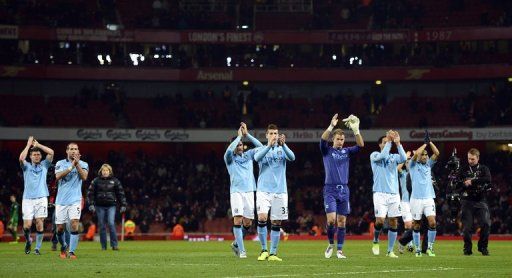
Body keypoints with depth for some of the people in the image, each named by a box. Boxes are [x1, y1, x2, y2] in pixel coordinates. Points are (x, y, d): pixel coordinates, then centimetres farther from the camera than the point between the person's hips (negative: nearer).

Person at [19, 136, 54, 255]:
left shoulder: (44, 165, 14)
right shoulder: (27, 166, 12)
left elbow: (51, 152, 0)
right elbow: (21, 158, -11)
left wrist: (38, 144, 6)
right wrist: (29, 145, -2)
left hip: (41, 198, 0)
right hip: (28, 198, 0)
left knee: (39, 223, -7)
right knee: (27, 225, -8)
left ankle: (37, 248, 1)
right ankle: (28, 241, 21)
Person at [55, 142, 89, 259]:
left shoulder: (83, 164, 6)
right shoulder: (60, 163, 5)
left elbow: (84, 177, -13)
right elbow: (58, 176, -13)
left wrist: (77, 164, -21)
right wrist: (71, 166, -20)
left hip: (75, 200, -1)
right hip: (61, 200, 1)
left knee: (74, 224, -16)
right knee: (60, 228, 4)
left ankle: (72, 251, -11)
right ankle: (63, 247, 30)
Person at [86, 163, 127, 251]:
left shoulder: (115, 181, 5)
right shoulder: (96, 181, 4)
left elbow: (120, 193, 9)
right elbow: (90, 193, 4)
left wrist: (123, 205, 5)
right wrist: (91, 204, -6)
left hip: (111, 206, -1)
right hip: (100, 206, 1)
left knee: (111, 223, -15)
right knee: (102, 226, 4)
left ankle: (114, 245, -10)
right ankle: (103, 246, 12)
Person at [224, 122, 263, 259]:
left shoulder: (248, 155, 15)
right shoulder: (230, 158, 5)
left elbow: (260, 146, 3)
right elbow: (228, 150, -17)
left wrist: (247, 134, -2)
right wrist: (239, 136, -10)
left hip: (249, 191, 4)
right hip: (236, 191, -4)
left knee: (248, 223, 1)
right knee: (238, 219, -16)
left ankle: (236, 243, 25)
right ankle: (241, 250, -15)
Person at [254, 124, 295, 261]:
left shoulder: (282, 150, 8)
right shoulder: (262, 149, 7)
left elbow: (292, 157, -13)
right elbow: (257, 157, -16)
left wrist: (283, 145, -30)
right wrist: (269, 145, -30)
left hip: (280, 191, 1)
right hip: (263, 190, -1)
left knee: (276, 223, 2)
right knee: (262, 218, -17)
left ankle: (273, 253, 9)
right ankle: (264, 250, -5)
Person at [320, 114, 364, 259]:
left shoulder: (347, 152, 10)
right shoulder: (327, 151, 3)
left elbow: (360, 145, -4)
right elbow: (323, 140, -17)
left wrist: (356, 130, -18)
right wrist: (331, 126, -31)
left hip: (344, 190, 3)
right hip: (330, 190, -3)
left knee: (342, 221, 2)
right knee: (331, 219, -14)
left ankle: (339, 250, 8)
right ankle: (331, 244, 9)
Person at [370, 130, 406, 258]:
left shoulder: (394, 157, 13)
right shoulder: (374, 155, 5)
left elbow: (404, 158, -9)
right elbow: (382, 156, -18)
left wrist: (397, 143, -16)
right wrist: (389, 141, -16)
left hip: (394, 194, 4)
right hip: (380, 194, -4)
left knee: (394, 222, 0)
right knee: (380, 220, -15)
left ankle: (390, 251, 7)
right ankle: (376, 241, 13)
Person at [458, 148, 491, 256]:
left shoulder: (484, 169, 8)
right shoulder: (464, 169, 10)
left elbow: (488, 179, -12)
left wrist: (472, 181, -17)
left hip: (481, 201, 0)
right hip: (467, 201, 0)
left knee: (486, 224, -11)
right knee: (467, 226, -3)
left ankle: (483, 247, 4)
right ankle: (467, 248, 8)